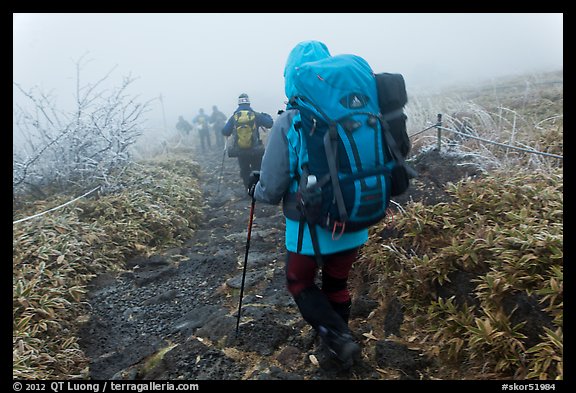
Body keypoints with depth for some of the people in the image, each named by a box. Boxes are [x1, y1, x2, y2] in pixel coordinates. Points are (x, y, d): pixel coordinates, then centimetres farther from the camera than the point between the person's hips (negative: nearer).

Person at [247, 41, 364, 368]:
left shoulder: (288, 123, -15)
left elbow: (272, 191, -13)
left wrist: (255, 187, 9)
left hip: (310, 228, -4)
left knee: (300, 282, 22)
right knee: (337, 284, 25)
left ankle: (337, 337, 7)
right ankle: (338, 343, 38)